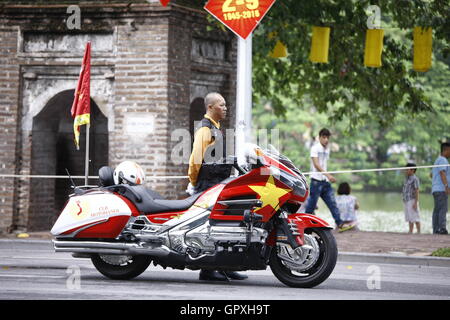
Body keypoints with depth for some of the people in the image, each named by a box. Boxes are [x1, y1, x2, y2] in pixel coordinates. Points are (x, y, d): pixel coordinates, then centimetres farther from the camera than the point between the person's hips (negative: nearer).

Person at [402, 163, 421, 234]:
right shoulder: (407, 179, 17)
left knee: (415, 218, -8)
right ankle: (410, 232, 9)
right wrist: (404, 203, 19)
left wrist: (415, 203, -20)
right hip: (406, 201, 9)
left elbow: (417, 191, -15)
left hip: (412, 201, -9)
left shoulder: (415, 179, -10)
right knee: (410, 218, 8)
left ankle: (418, 232, -8)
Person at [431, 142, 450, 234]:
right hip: (441, 189, -10)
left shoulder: (437, 160, 21)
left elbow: (432, 174, 34)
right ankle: (442, 229, -25)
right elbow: (442, 174, -21)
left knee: (437, 210, 6)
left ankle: (436, 230, 3)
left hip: (435, 190, 10)